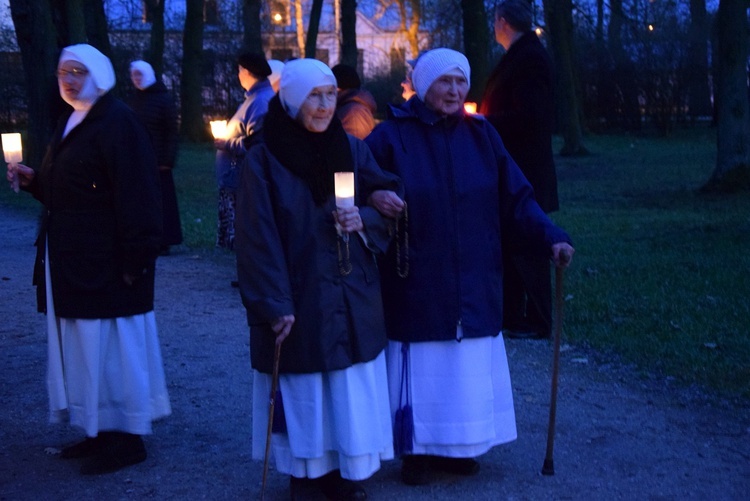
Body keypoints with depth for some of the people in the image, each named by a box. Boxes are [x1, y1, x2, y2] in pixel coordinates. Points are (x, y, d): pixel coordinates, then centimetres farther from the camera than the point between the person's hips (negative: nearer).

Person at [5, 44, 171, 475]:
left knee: (110, 346, -3)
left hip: (106, 262, -10)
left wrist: (134, 260, -24)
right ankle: (101, 430, 24)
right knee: (85, 344, 13)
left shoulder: (118, 124, -14)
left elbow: (136, 198, -20)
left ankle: (127, 438, 9)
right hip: (72, 261, 10)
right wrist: (34, 181, 7)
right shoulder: (72, 123, 16)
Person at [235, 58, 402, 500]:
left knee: (351, 393, 7)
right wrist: (274, 305, -16)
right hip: (297, 301, -3)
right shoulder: (264, 161, -6)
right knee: (304, 395, 6)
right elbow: (258, 238, -10)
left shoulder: (353, 150, 4)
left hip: (351, 299, 3)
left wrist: (363, 220, -14)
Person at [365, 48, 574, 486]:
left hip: (473, 284, 3)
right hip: (418, 284, -3)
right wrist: (372, 197, -23)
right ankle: (419, 450, 17)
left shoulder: (482, 135, 5)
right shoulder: (393, 135, -4)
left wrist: (550, 236, -10)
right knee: (423, 367, 3)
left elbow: (516, 196, 2)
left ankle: (456, 447, 24)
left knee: (469, 367, 9)